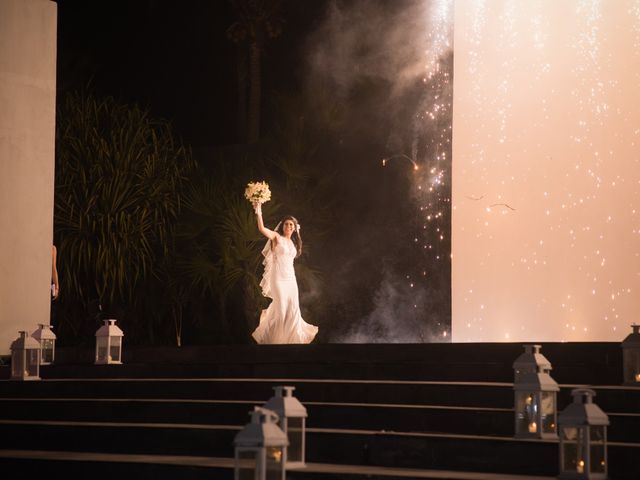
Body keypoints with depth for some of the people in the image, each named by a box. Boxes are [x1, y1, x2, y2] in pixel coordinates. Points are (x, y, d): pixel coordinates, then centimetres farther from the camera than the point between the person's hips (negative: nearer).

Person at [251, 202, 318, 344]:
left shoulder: (293, 242, 14)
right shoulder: (276, 237, -4)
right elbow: (262, 229, -22)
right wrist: (258, 212, -35)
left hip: (290, 278, 6)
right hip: (278, 278, -6)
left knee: (292, 309, 7)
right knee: (281, 309, -5)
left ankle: (291, 335, 23)